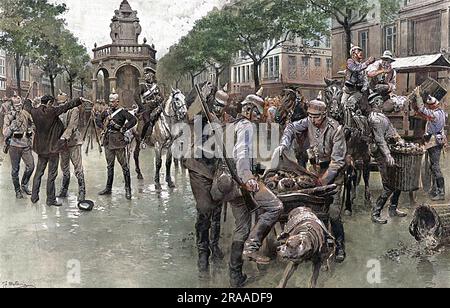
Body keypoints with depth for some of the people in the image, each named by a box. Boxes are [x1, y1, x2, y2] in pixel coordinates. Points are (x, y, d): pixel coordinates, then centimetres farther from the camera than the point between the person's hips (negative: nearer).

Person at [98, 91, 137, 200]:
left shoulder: (122, 112, -6)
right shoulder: (106, 112, 13)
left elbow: (133, 120, -18)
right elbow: (99, 120, 30)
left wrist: (123, 129, -15)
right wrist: (104, 127, 14)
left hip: (119, 142, -6)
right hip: (108, 141, 6)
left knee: (125, 166, -4)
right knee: (110, 166, 14)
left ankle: (128, 189, 1)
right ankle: (108, 188, 22)